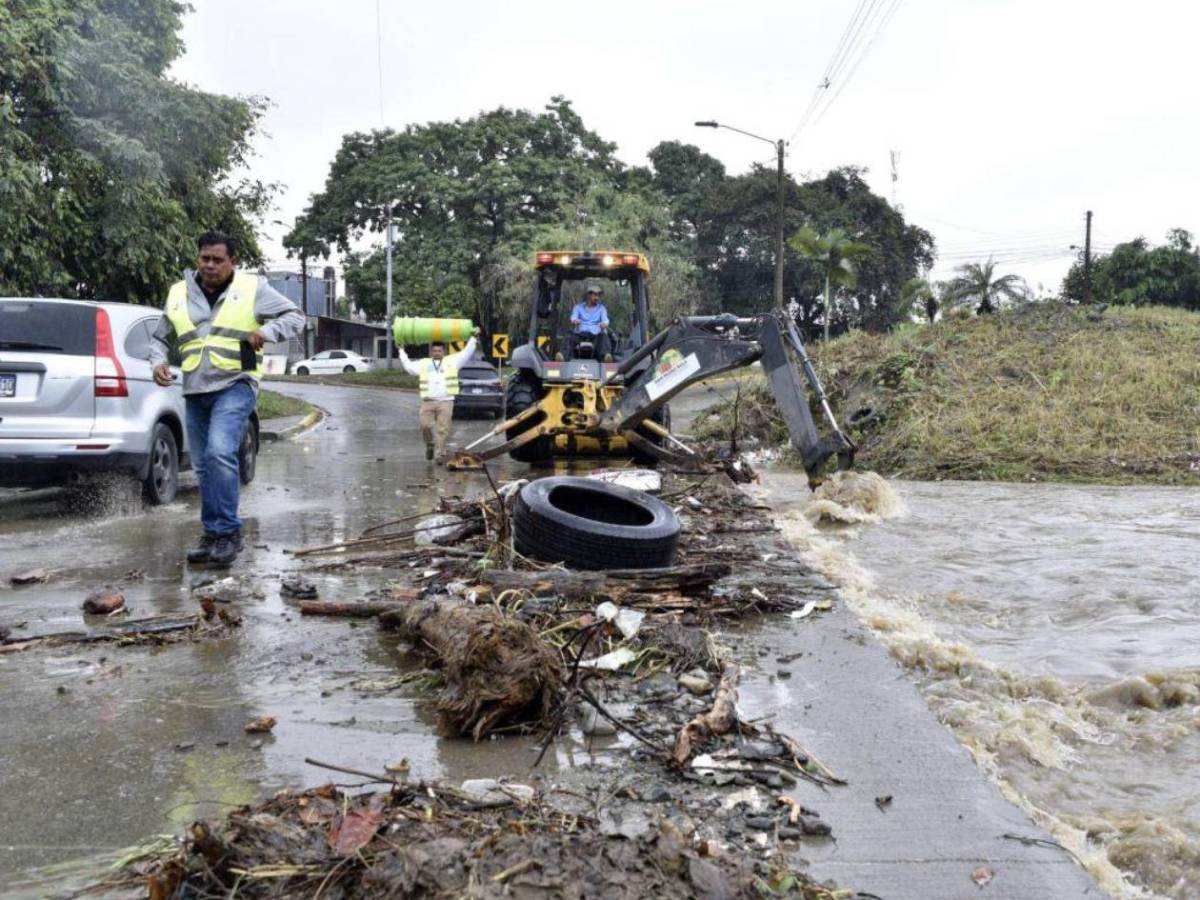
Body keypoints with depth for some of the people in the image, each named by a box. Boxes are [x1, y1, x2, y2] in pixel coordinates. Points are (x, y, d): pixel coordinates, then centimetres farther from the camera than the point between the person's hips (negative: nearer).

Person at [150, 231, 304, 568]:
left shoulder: (252, 288, 0)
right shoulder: (179, 294, 12)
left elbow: (295, 316, 1)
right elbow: (160, 338, 23)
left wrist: (265, 330, -17)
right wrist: (158, 362, 2)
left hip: (235, 386, -5)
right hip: (195, 391, 5)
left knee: (219, 453, -23)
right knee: (203, 465, 9)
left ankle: (228, 531, -14)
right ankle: (213, 535, 21)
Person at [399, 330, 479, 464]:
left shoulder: (451, 361, 14)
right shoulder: (423, 363, 19)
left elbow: (466, 353, 14)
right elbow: (408, 366, 23)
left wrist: (473, 338, 13)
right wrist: (402, 351, 28)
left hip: (446, 401, -2)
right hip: (428, 401, 2)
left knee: (442, 429, -7)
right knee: (425, 426, -6)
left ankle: (440, 454, -3)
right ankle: (430, 446, 20)